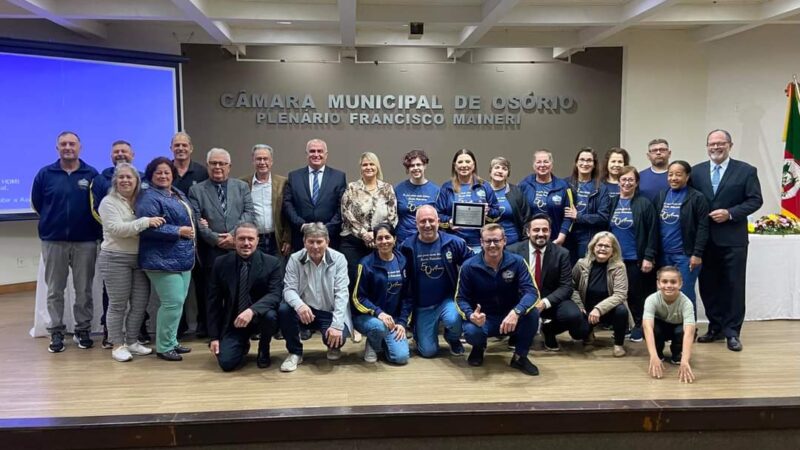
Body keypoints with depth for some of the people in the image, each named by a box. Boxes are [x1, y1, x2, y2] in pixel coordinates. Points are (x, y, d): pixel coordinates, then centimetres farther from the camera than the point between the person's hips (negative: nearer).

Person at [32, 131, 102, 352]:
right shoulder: (45, 174, 2)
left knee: (84, 290, 5)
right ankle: (56, 332, 15)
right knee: (55, 290, 6)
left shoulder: (92, 174, 0)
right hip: (53, 240, 1)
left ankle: (83, 330, 16)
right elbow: (36, 203, 12)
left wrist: (89, 225, 4)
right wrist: (53, 220, 15)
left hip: (85, 241, -1)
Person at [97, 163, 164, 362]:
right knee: (118, 304, 2)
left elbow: (150, 227, 20)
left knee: (140, 302, 8)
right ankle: (117, 345, 12)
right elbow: (117, 229, -20)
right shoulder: (109, 202, -6)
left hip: (140, 258, 6)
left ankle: (132, 341, 22)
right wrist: (145, 222, -27)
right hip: (115, 259, -6)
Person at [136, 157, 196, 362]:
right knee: (173, 302, -10)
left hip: (182, 258, 9)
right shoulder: (149, 198, -13)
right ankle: (163, 347, 3)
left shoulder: (178, 194, 16)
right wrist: (179, 231, -20)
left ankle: (171, 341, 24)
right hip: (163, 260, -9)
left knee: (178, 301, 13)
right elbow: (148, 227, -23)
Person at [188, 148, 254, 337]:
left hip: (239, 249, 1)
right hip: (211, 251, -1)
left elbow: (249, 213, 2)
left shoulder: (242, 186, 13)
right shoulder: (196, 190, 8)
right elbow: (196, 221, -1)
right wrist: (217, 240, -10)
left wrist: (234, 234, -11)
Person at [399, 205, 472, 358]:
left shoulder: (454, 242, -10)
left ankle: (453, 339, 6)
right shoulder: (407, 247, -10)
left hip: (447, 299, 0)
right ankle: (419, 332, 38)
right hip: (422, 306, 1)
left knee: (453, 320, -33)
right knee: (428, 351, 1)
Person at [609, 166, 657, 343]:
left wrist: (648, 257, -12)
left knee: (635, 293, 5)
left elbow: (652, 233, -7)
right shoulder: (612, 203, 6)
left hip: (635, 258, -3)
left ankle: (639, 325, 20)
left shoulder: (644, 204, -4)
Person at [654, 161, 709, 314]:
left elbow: (703, 228, -8)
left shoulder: (697, 198, -5)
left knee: (685, 295, 0)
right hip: (664, 254, 5)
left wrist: (697, 254, -13)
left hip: (685, 255, -5)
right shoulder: (661, 196, 10)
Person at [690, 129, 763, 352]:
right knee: (708, 285, 9)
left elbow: (755, 200, -3)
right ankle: (715, 327, 23)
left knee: (734, 286, 2)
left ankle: (732, 332, 12)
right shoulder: (696, 171, 7)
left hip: (733, 239, -3)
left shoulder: (746, 170, 0)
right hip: (705, 239, 3)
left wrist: (730, 213, -16)